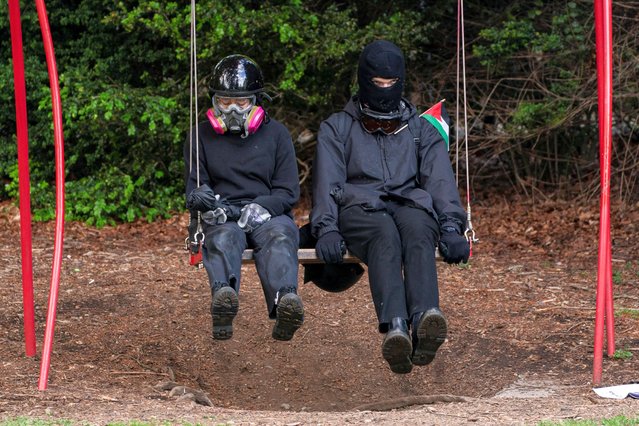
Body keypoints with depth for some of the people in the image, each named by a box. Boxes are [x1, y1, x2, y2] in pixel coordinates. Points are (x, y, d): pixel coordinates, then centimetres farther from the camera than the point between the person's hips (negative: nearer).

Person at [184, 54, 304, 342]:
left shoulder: (275, 134, 13)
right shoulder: (201, 136, 14)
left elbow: (288, 191, 7)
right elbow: (194, 187, 9)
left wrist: (261, 208, -14)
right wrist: (201, 198, -18)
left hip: (267, 214, 0)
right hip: (221, 217, 0)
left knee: (279, 237, -37)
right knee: (224, 237, -38)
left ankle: (285, 300, -69)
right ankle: (223, 295, -72)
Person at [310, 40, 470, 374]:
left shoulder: (421, 130, 27)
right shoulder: (336, 129, 22)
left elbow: (440, 181, 12)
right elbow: (327, 182, 7)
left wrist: (451, 227, -8)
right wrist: (327, 229, -13)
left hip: (411, 205, 1)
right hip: (359, 207, -1)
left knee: (418, 234, -38)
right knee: (386, 236, -39)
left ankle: (425, 317, -65)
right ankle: (395, 328, -64)